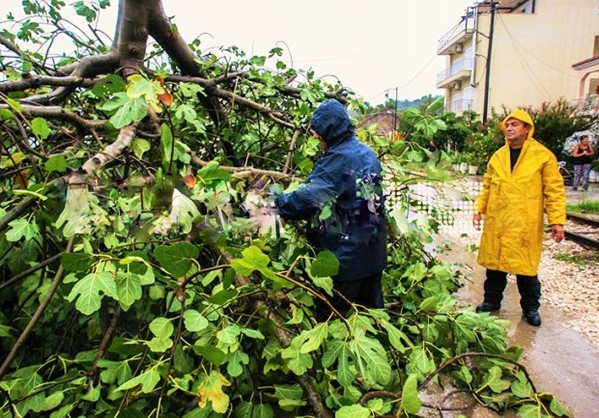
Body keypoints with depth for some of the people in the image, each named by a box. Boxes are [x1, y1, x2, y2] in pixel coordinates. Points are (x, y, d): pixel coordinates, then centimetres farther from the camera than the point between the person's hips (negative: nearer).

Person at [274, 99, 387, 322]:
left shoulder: (337, 159, -19)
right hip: (374, 251, 8)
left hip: (345, 255, -8)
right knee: (371, 308, 22)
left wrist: (276, 202, -10)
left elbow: (309, 197, -25)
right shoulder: (368, 153, 7)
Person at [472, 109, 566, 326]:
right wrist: (479, 208, 7)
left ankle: (531, 307, 24)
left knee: (526, 267, 5)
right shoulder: (498, 156, 10)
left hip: (526, 224, -3)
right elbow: (487, 185, 15)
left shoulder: (543, 155, -3)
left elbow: (554, 190, -4)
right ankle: (492, 300, 28)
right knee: (495, 262, 11)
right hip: (496, 221, 4)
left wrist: (557, 220, -8)